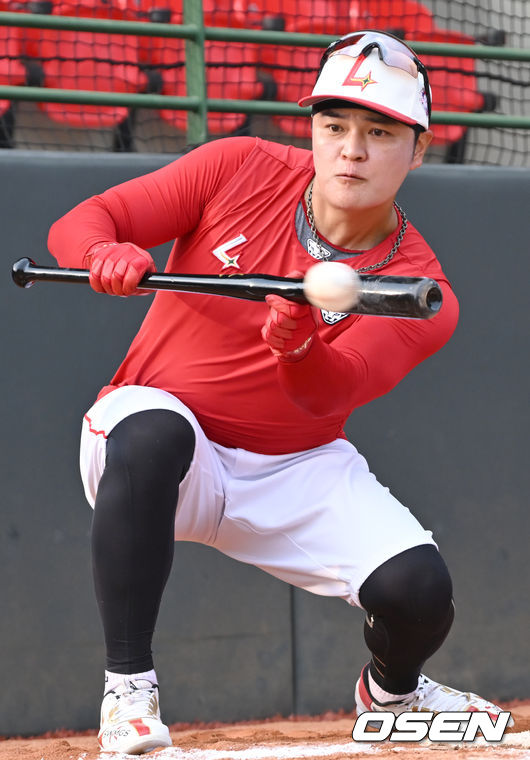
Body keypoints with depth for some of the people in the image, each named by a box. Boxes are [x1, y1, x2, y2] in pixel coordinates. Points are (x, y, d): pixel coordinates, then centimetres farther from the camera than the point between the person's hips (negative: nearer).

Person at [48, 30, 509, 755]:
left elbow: (326, 395, -29)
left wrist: (299, 346, -52)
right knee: (152, 429, -38)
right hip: (158, 451, -1)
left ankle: (390, 689, 21)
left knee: (418, 589, -20)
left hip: (296, 472, 1)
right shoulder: (242, 170, -9)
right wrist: (105, 253, -34)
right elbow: (77, 225, -9)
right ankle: (128, 692, -30)